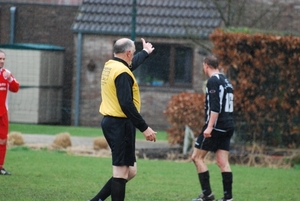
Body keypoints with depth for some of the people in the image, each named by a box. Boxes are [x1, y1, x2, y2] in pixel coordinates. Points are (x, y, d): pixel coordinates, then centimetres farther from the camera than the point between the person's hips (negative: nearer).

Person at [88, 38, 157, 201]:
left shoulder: (110, 66, 12)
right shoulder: (122, 72, -17)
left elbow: (132, 64, 36)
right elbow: (126, 104, -24)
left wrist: (145, 52, 55)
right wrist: (144, 128, -22)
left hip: (110, 121, 10)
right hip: (121, 125, -10)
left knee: (129, 171, 13)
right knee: (121, 172, -6)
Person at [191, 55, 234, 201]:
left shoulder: (213, 81, -10)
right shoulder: (226, 81, 17)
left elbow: (215, 107, -20)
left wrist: (209, 127, -24)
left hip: (216, 127, -8)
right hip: (228, 127, 8)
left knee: (197, 157, 1)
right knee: (222, 162, 5)